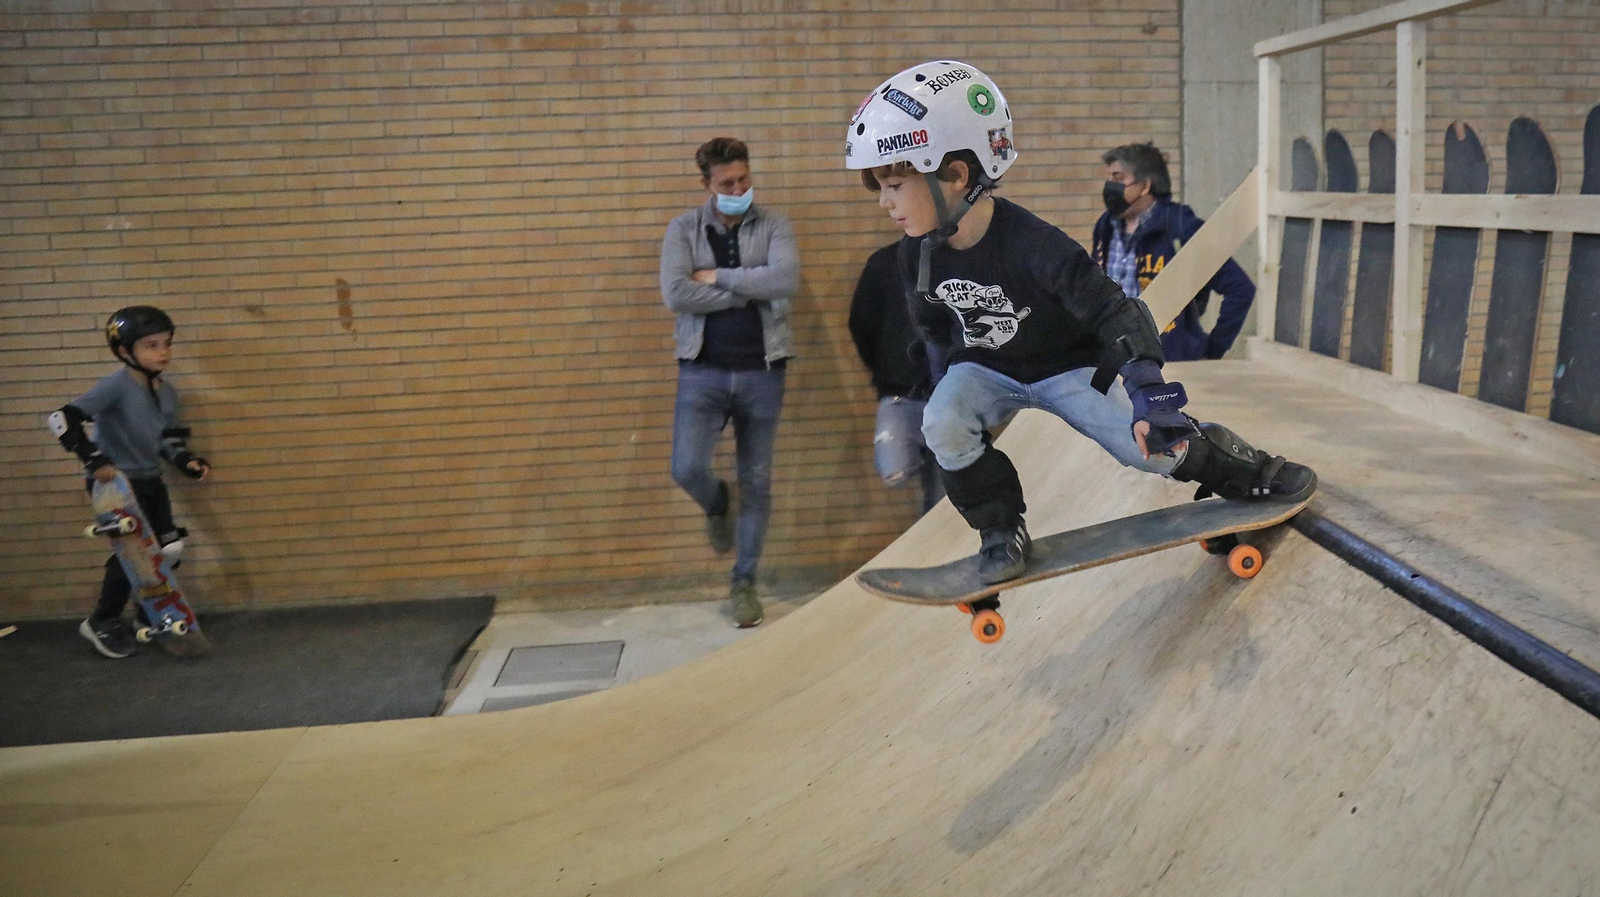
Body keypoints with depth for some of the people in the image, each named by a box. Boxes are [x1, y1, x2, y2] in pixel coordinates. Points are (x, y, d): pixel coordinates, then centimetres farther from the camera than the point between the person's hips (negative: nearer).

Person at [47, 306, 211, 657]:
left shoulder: (168, 392, 3)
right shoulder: (117, 386, -21)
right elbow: (62, 419, -26)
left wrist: (187, 462, -6)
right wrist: (93, 460, -31)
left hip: (150, 481, 7)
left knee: (169, 549, 6)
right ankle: (102, 623, 12)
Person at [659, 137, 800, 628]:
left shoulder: (773, 224, 2)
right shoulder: (684, 228, 2)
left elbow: (786, 280, -17)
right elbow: (675, 293, -14)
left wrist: (718, 277, -13)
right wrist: (750, 292, -11)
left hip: (761, 372, 1)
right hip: (702, 371, 0)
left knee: (756, 482, 7)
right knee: (687, 469, -15)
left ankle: (744, 582, 23)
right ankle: (717, 505, 23)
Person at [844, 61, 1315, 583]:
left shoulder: (1031, 244, -34)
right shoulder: (917, 254, -16)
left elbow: (1112, 310, -31)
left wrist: (1148, 392, -39)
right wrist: (948, 384, 10)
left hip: (1066, 365, -3)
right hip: (985, 368, 4)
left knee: (1149, 445, -11)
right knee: (943, 426, -26)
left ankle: (1241, 469, 21)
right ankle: (1000, 531, -5)